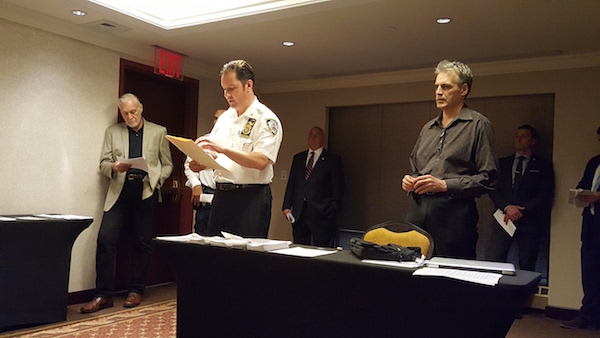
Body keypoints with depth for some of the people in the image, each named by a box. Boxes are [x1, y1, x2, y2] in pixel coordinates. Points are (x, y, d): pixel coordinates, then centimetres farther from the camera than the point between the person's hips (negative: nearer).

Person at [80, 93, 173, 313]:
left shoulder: (158, 132, 11)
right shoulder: (112, 132, 14)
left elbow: (167, 165, 12)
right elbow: (103, 163, 10)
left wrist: (156, 180, -6)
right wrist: (114, 167, -12)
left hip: (146, 192, -1)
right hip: (120, 191, 1)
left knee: (141, 243, 3)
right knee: (105, 240, -9)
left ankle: (136, 291, 17)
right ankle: (103, 295, 1)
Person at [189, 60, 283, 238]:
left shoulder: (266, 119, -8)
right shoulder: (225, 117, 15)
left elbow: (261, 161, -20)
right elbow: (214, 156, 20)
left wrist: (224, 149, -23)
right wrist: (202, 163, -2)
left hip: (251, 198, -7)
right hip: (221, 195, 7)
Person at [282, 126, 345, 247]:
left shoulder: (333, 160, 5)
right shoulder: (298, 158, 18)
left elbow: (338, 188, 1)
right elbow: (291, 184, 16)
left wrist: (333, 211, -7)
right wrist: (286, 206, 6)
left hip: (321, 214, -4)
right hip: (298, 214, 4)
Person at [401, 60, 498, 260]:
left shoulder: (478, 125, 1)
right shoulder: (428, 128, 19)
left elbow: (487, 178, -7)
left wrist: (445, 185, -13)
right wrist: (410, 181, 5)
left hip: (454, 215, -5)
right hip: (419, 212, 5)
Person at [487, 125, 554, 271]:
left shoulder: (543, 165, 9)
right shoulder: (502, 163, 16)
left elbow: (545, 195, -1)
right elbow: (493, 189, 7)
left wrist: (521, 211, -10)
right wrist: (507, 207, -9)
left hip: (529, 222, -1)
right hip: (504, 220, 2)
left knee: (527, 268, 0)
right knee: (492, 261, -9)